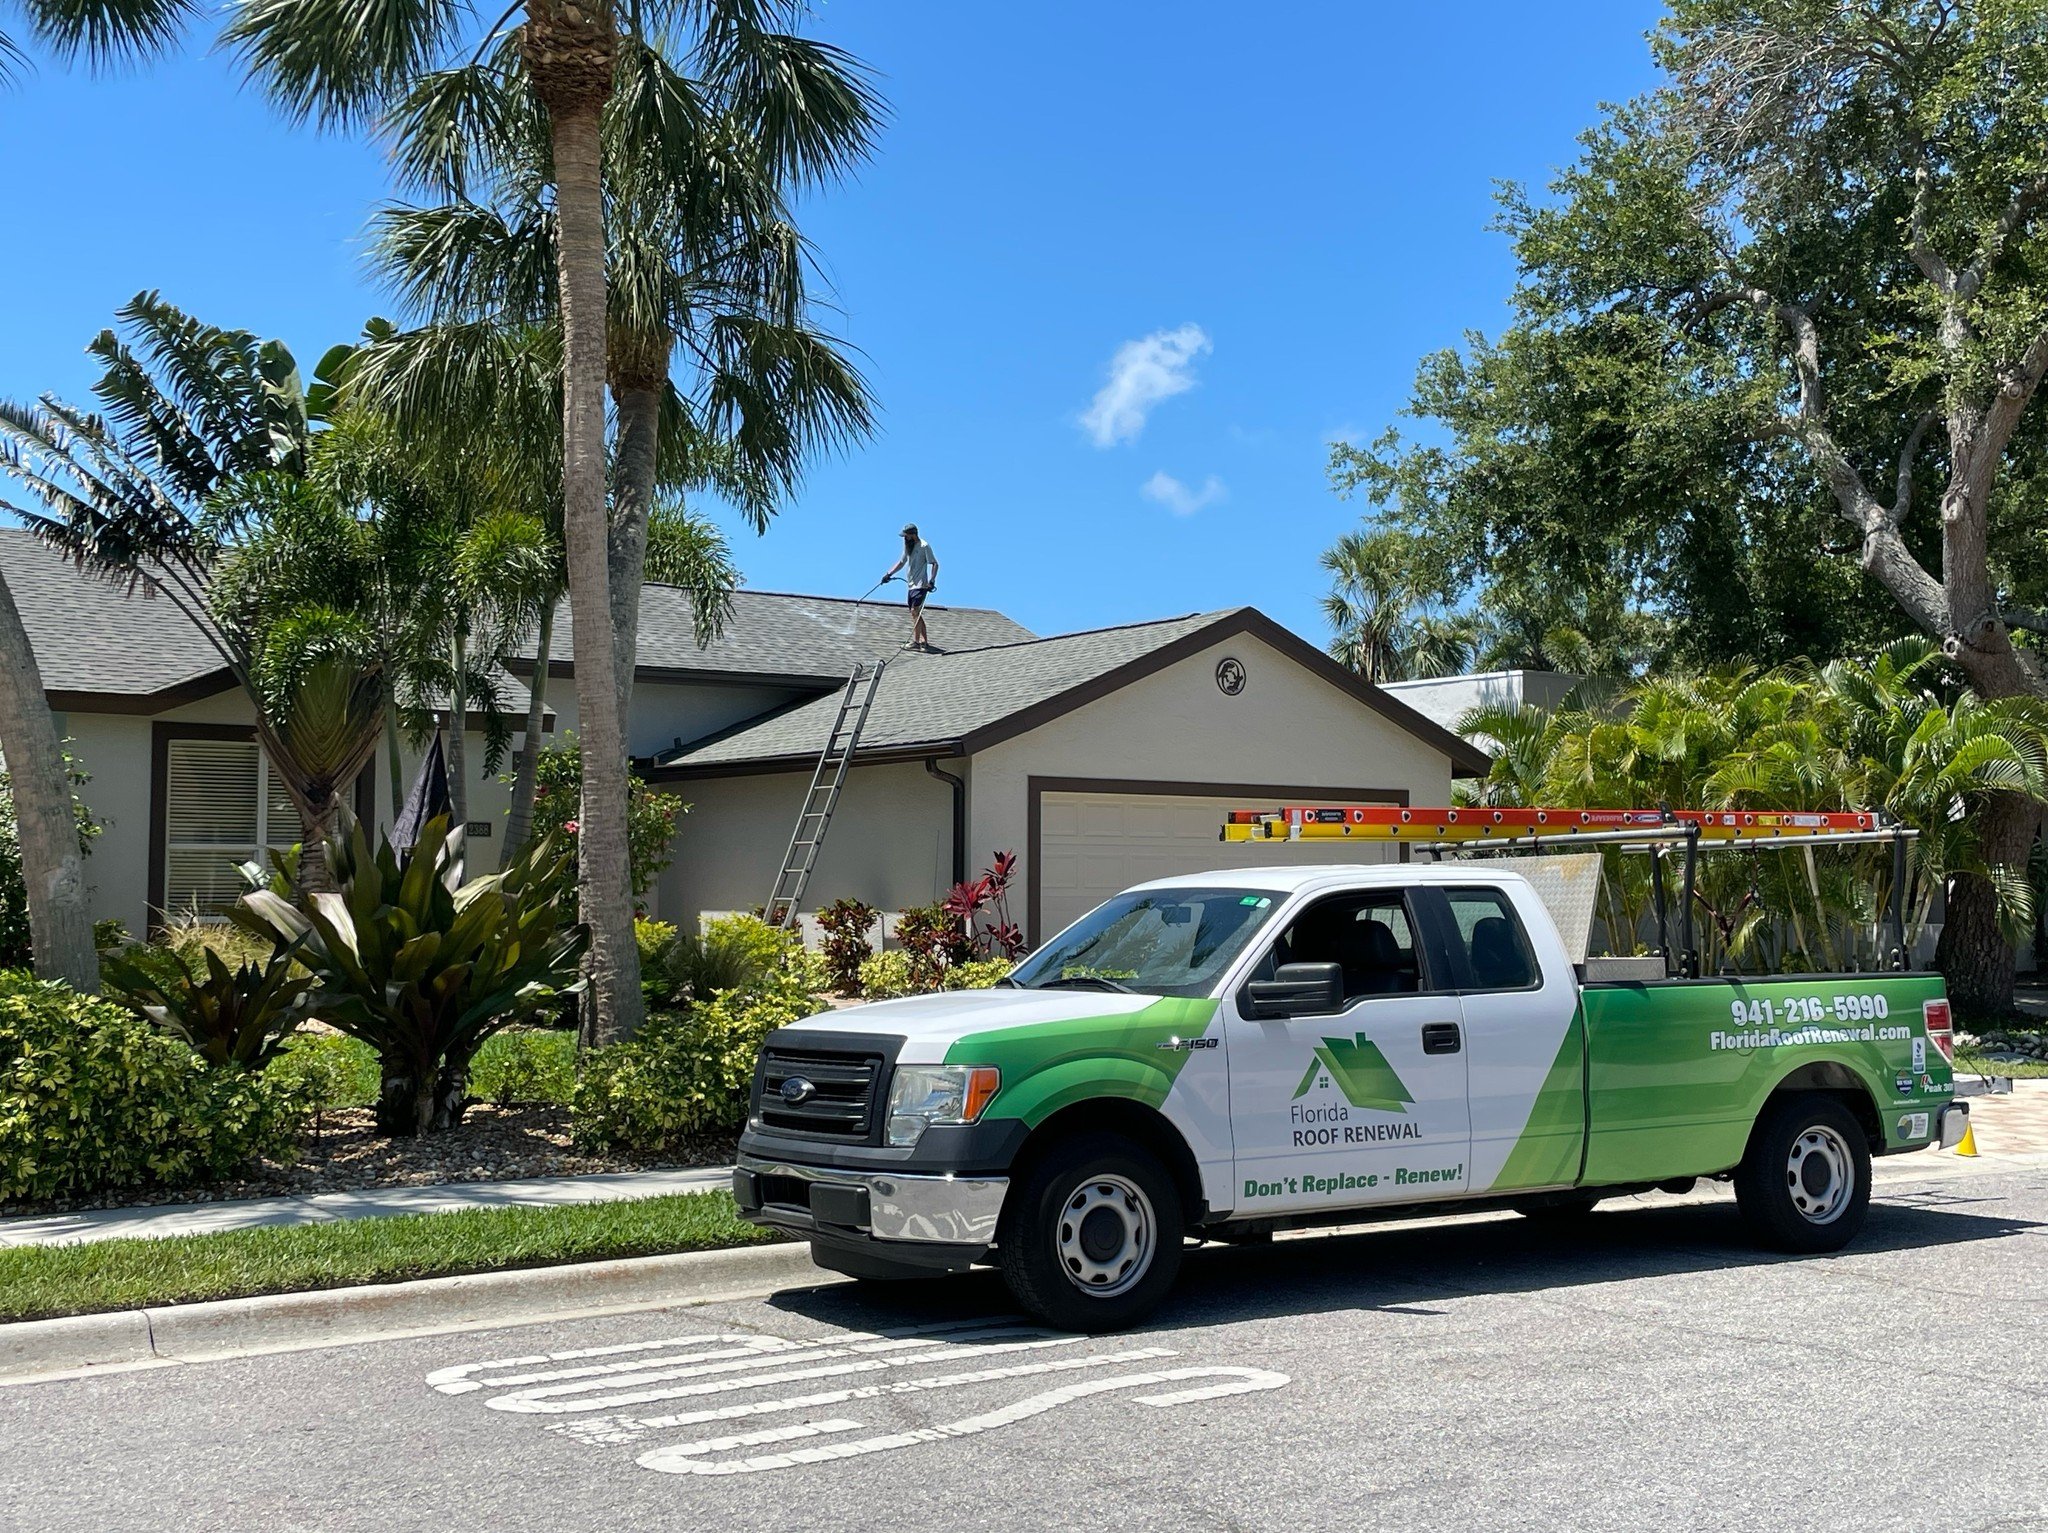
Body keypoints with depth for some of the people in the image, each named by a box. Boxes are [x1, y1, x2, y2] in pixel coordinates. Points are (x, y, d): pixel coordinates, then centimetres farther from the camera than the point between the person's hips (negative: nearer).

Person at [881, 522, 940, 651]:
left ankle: (916, 641, -15)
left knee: (915, 612, -15)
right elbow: (901, 562, 27)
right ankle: (924, 641, 10)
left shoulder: (924, 546, -10)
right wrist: (889, 574, 20)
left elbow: (934, 564, -13)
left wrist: (932, 580, -25)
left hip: (921, 585, -9)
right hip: (911, 585, 9)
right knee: (916, 614, 7)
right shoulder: (908, 546, 15)